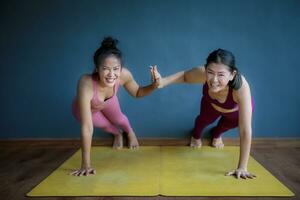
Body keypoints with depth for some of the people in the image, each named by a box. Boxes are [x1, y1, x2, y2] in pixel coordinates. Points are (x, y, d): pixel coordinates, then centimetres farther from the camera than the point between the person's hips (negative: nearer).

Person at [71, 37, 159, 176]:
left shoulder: (124, 75, -38)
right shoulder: (86, 84, -48)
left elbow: (137, 93, -14)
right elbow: (87, 128, -45)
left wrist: (153, 86, -35)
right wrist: (86, 164, -39)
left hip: (108, 102, 2)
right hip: (86, 107, -2)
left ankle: (130, 132, 44)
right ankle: (117, 134, 36)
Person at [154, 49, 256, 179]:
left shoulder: (241, 87, -48)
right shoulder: (202, 73, -42)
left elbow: (245, 131, -46)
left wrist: (242, 168, -45)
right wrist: (162, 82, -35)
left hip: (236, 109, -1)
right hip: (211, 104, 1)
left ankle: (216, 134, 41)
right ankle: (196, 135, 33)